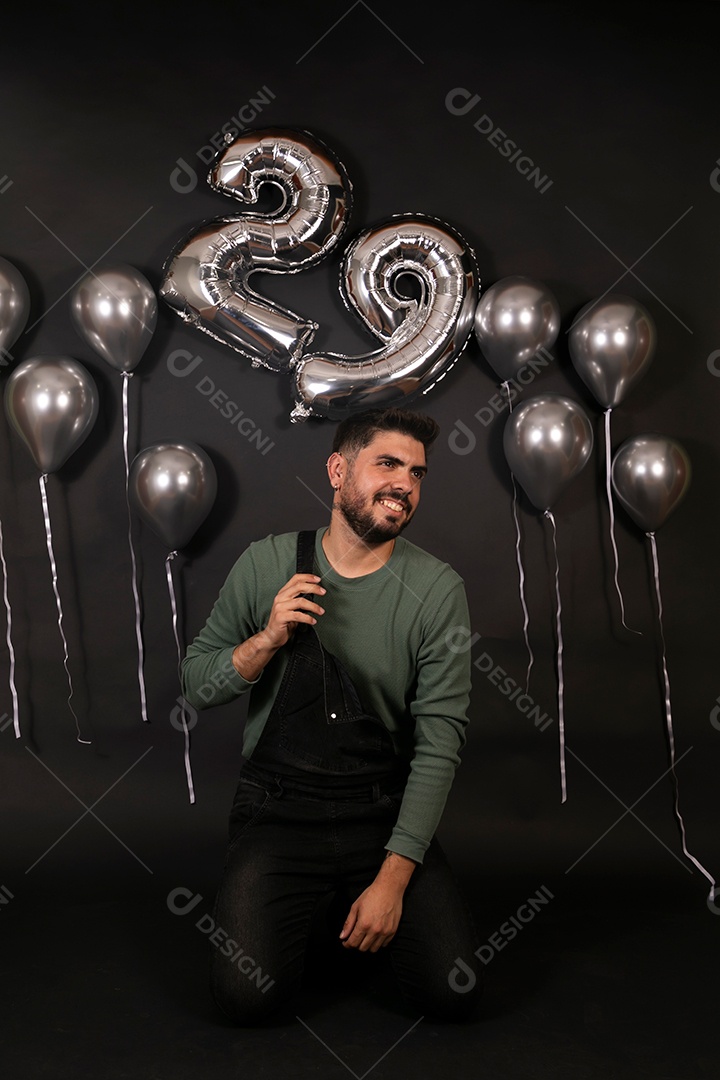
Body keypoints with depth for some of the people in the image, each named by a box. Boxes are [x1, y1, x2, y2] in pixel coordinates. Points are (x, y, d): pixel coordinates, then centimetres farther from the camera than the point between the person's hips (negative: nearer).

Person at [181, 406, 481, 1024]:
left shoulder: (438, 590, -9)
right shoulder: (266, 565, -4)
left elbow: (439, 744, -10)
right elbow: (197, 686, 3)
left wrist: (392, 879, -14)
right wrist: (269, 638, -17)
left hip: (386, 811, 0)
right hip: (278, 808, 0)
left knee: (454, 993, -10)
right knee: (246, 995, -16)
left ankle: (373, 905, 20)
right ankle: (291, 917, 18)